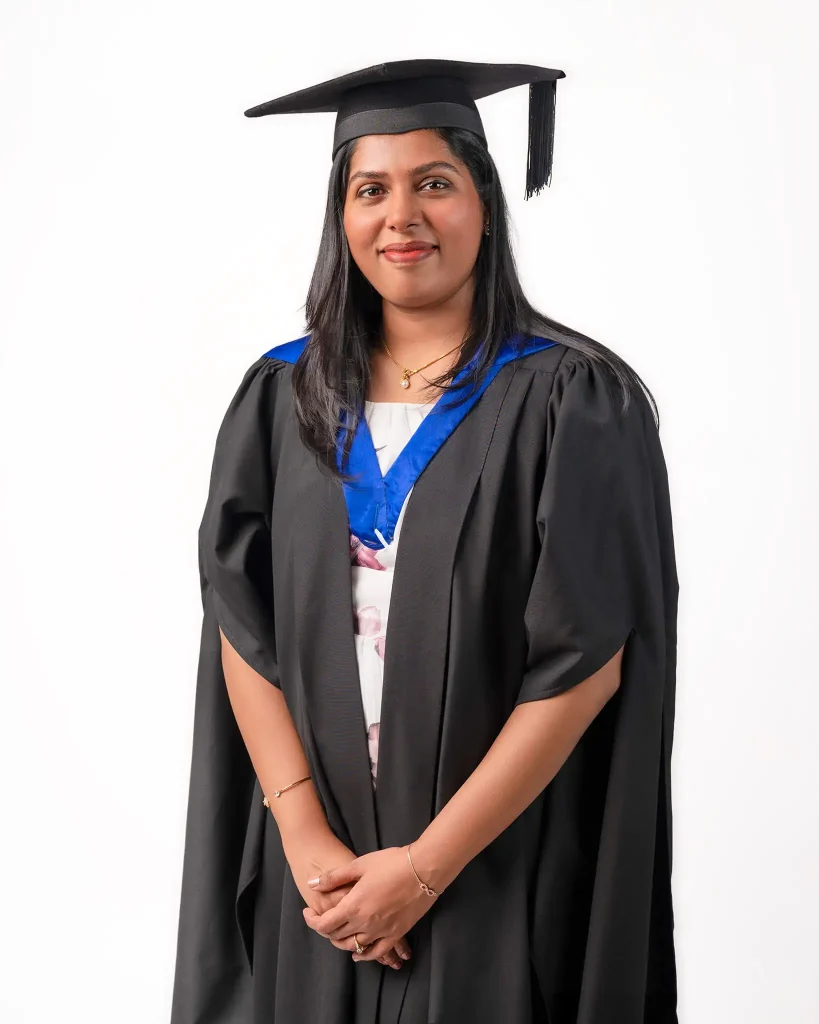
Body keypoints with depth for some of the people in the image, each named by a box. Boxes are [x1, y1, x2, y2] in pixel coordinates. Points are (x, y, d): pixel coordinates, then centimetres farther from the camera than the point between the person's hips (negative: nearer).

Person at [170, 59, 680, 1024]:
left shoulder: (573, 401, -9)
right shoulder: (281, 397, 2)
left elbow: (589, 661, -13)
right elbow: (242, 628, -1)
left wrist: (428, 865, -15)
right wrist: (305, 837, -11)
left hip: (503, 882, -3)